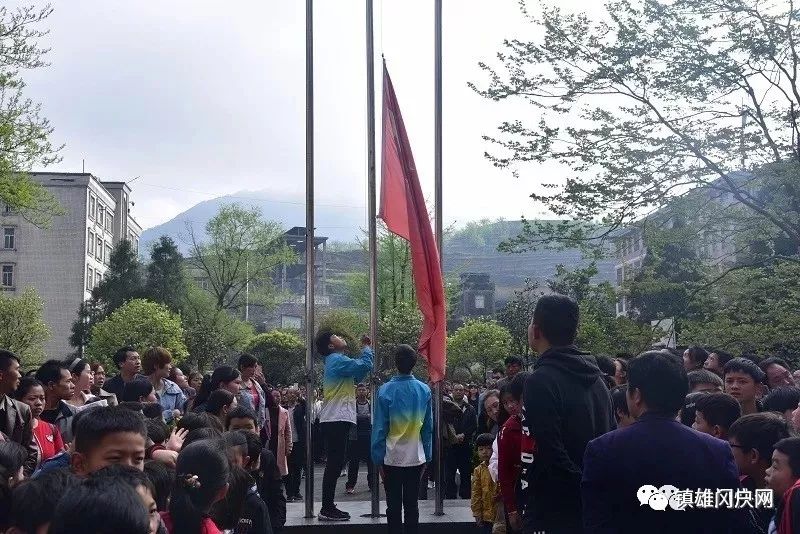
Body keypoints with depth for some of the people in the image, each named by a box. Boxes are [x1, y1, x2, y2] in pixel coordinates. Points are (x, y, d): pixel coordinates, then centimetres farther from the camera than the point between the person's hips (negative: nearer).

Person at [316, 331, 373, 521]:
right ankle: (327, 509, -7)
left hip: (335, 420, 10)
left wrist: (366, 349, 17)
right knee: (335, 464, -9)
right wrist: (367, 347, -3)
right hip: (337, 420, -10)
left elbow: (357, 375, 23)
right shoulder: (337, 360, -11)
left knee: (335, 464, 12)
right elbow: (365, 366, -22)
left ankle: (328, 507, 16)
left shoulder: (334, 361, 21)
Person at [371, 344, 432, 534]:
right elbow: (429, 426, 1)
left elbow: (379, 427, -9)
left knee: (393, 506, 6)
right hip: (416, 457, 2)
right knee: (411, 504, 11)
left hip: (392, 458, -2)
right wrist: (427, 455, 9)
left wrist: (378, 458, -2)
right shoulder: (424, 390, -3)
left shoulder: (386, 390, -11)